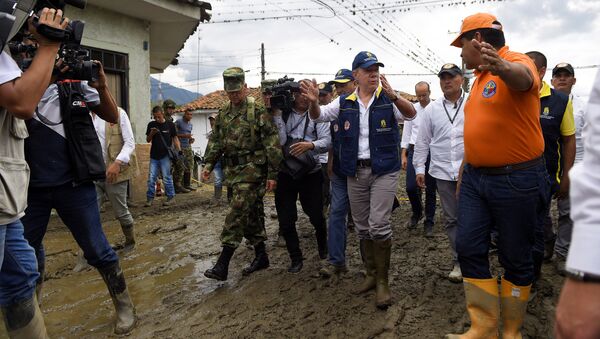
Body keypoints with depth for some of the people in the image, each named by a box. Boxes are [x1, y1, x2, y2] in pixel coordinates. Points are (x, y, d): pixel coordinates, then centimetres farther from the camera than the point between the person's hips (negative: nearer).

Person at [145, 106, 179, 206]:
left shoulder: (170, 125, 1)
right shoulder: (151, 125, 8)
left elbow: (175, 138, 4)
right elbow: (148, 140, 12)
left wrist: (179, 151, -7)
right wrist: (152, 133, -9)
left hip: (165, 156, -3)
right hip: (154, 156, 3)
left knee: (167, 177, -2)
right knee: (151, 178, 4)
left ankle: (170, 197, 8)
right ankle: (150, 198, 12)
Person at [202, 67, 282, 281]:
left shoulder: (257, 112, -9)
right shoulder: (223, 113, 12)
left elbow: (272, 144, -11)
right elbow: (215, 140, 19)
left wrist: (272, 174, -14)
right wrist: (209, 164, 8)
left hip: (252, 169, -7)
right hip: (232, 171, 7)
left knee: (237, 214, -9)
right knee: (251, 214, 13)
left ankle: (222, 265, -5)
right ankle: (261, 256, 25)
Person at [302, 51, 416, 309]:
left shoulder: (388, 99, -3)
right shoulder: (345, 103, 6)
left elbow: (411, 114, -18)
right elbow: (318, 116, 4)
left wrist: (393, 96, -38)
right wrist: (313, 102, -20)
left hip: (384, 171, -4)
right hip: (355, 172, 4)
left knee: (379, 225, -11)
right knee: (362, 227, 12)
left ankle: (382, 282, 4)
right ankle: (371, 274, 29)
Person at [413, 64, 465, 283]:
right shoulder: (431, 110, 9)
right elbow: (423, 141, 11)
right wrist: (419, 168, 8)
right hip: (443, 172, 3)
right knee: (451, 219, 10)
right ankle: (459, 262, 22)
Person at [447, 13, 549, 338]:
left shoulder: (516, 62, -12)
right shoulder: (480, 78, 15)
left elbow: (522, 78, -38)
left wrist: (502, 66, -61)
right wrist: (463, 172, 22)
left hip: (517, 180, -8)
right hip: (476, 177, 8)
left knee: (515, 258, 6)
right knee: (468, 248, 3)